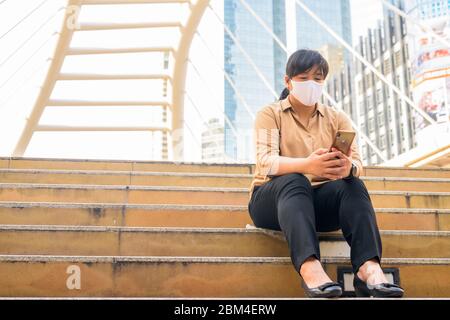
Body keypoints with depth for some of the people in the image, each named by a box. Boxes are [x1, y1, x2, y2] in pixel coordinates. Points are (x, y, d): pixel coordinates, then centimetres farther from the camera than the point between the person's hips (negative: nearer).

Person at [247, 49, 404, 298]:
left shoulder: (337, 118, 10)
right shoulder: (269, 114, 1)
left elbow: (357, 162, -6)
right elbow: (266, 161, -18)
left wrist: (348, 168, -33)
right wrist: (306, 165, -39)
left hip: (320, 201, 3)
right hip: (273, 198, -3)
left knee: (353, 184, -26)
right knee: (294, 181, -34)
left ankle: (368, 268, -43)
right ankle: (309, 268, -54)